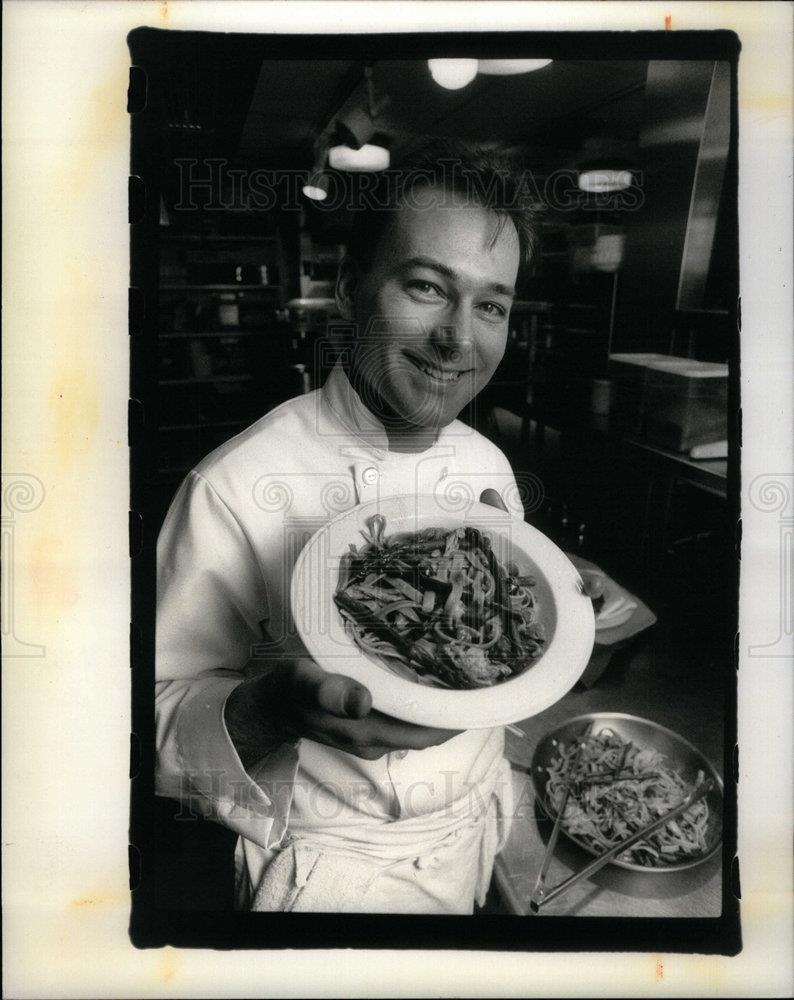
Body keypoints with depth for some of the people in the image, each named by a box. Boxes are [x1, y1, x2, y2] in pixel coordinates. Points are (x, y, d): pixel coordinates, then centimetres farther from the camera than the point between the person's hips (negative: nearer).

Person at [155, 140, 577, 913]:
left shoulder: (488, 466, -5)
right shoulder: (235, 488, -26)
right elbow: (162, 713, -21)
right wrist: (275, 709, -41)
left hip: (475, 839, 6)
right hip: (330, 871, -5)